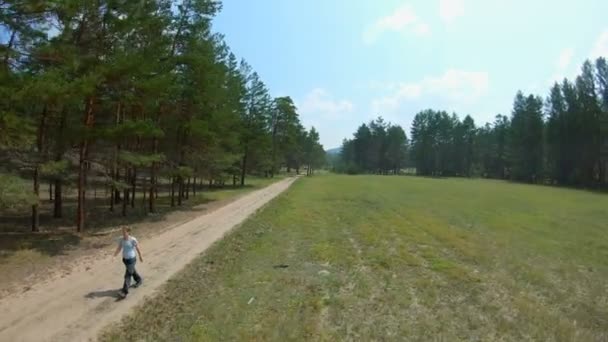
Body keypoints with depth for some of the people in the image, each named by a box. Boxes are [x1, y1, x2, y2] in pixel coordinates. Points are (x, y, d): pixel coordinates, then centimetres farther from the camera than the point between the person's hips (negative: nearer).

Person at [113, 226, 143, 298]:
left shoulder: (133, 240, -20)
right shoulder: (121, 240, -5)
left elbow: (137, 249, -9)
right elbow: (119, 249, -3)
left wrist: (140, 257, 0)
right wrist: (114, 256, -21)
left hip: (131, 259, -6)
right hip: (125, 259, 6)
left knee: (128, 275, -6)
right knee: (132, 271, 25)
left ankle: (124, 291, -3)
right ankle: (139, 280, 50)